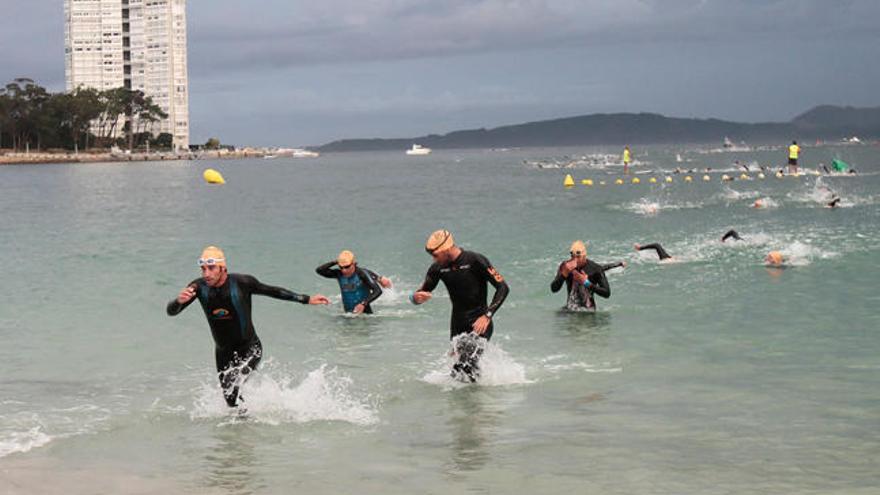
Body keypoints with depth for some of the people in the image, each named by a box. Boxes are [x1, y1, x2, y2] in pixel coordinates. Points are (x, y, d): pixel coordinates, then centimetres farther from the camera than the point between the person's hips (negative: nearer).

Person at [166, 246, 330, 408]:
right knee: (230, 400, 14)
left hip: (249, 348, -4)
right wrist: (180, 300, -39)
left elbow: (273, 291, -7)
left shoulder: (241, 282, -21)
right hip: (223, 352, 4)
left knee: (231, 388, -25)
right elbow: (171, 311, -14)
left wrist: (307, 299, -7)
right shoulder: (199, 287, -13)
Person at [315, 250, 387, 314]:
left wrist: (364, 304, -36)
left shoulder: (362, 273, -19)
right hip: (348, 312, 5)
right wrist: (335, 262, -16)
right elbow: (319, 270, -9)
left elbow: (378, 291, -25)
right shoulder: (339, 274, -5)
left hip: (364, 311, -5)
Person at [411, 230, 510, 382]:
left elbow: (503, 287, -14)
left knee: (463, 371, -19)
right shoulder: (438, 268, 2)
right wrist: (416, 297, -17)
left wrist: (487, 316, -23)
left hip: (479, 324, -6)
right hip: (457, 324, 6)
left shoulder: (475, 261, -14)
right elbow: (421, 293, 10)